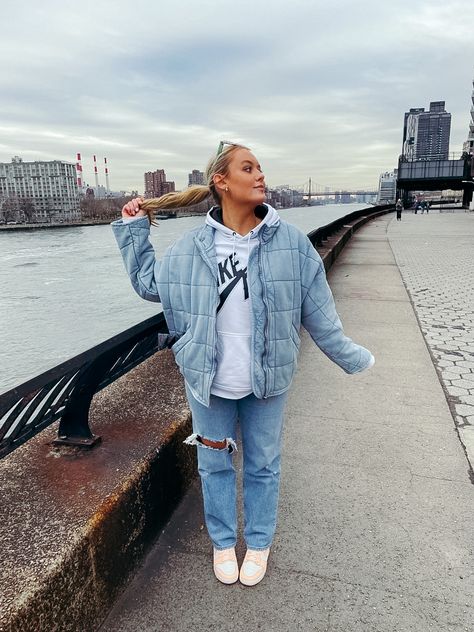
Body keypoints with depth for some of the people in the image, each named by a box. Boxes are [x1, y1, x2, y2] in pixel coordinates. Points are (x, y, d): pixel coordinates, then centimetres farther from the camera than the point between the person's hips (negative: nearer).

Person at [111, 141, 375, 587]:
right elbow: (148, 282, 10)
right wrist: (133, 230, 8)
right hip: (208, 383, 1)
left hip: (266, 382, 0)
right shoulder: (190, 247, -7)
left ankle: (258, 543, 45)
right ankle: (222, 541, 45)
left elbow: (318, 312, -2)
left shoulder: (291, 243, -9)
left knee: (263, 465, 18)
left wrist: (350, 357, 3)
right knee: (215, 465, 18)